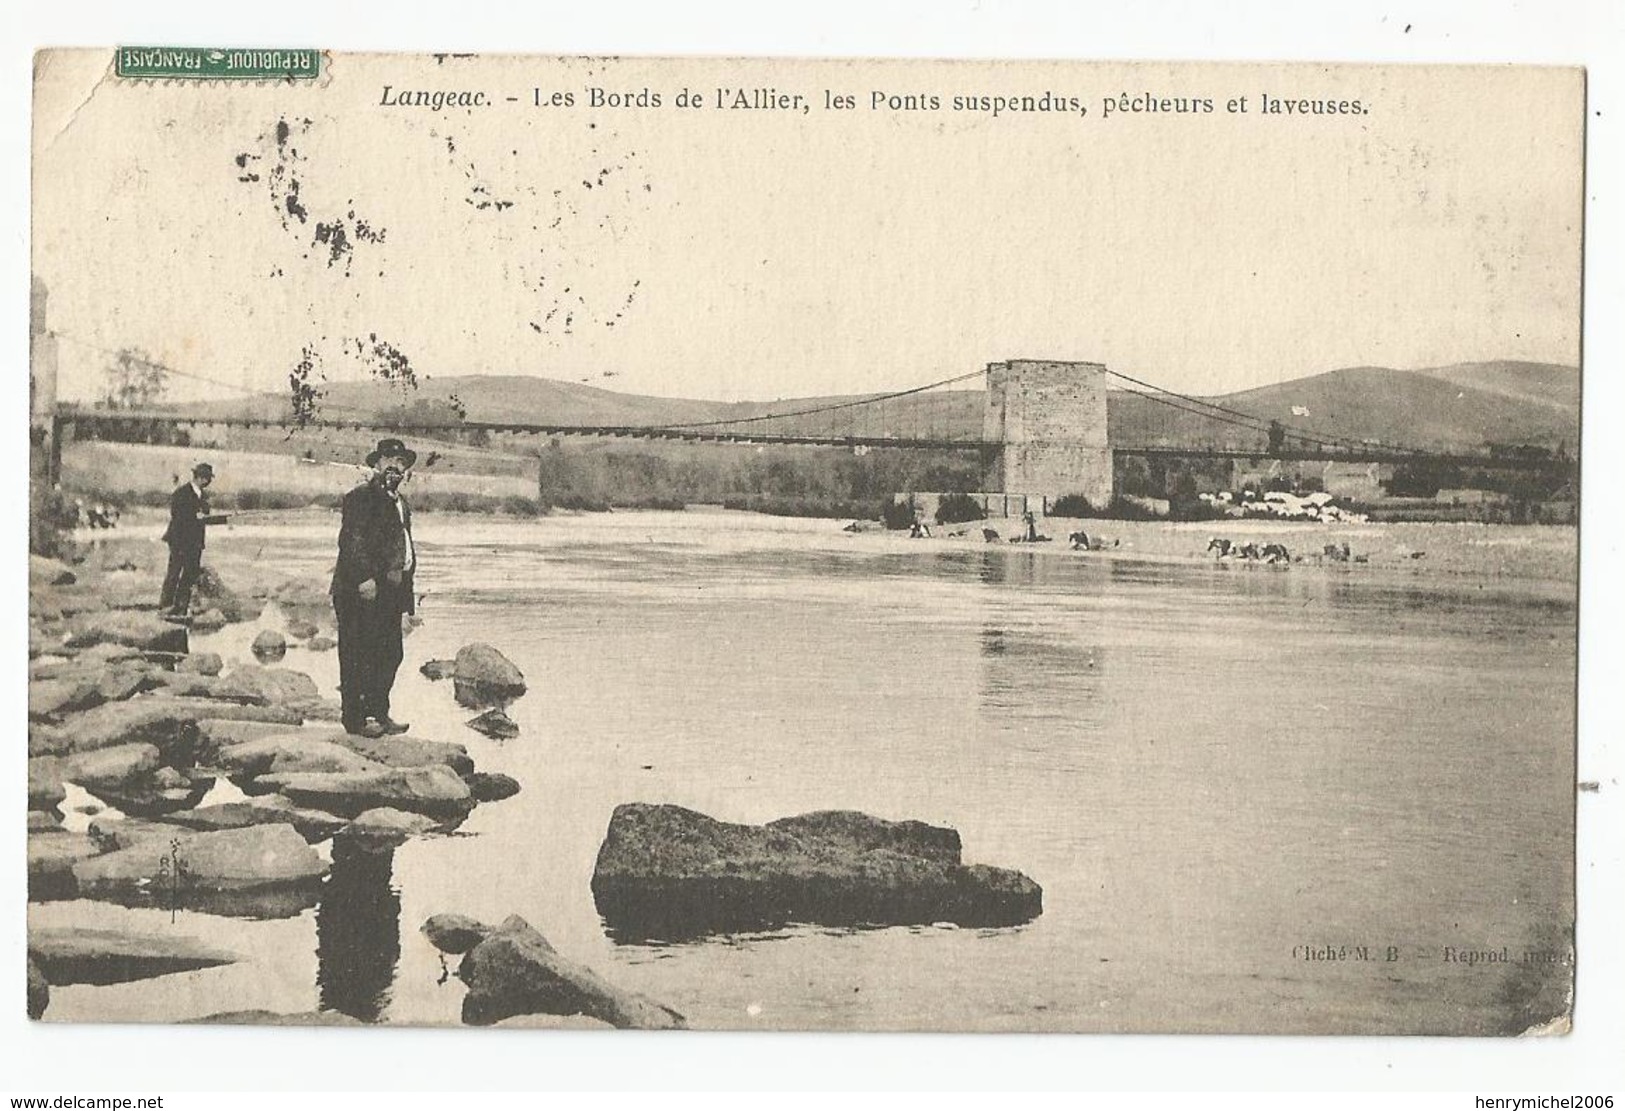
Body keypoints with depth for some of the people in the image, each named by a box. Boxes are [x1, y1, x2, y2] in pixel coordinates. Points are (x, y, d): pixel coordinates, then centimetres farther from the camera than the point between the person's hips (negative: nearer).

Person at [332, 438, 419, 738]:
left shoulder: (400, 503, 21)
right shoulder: (360, 497, -7)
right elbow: (351, 541, -16)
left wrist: (407, 590, 19)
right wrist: (364, 578, -23)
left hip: (391, 592, 9)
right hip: (362, 591, -9)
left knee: (390, 655, 12)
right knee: (358, 655, -4)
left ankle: (379, 713, 21)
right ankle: (355, 717, -1)